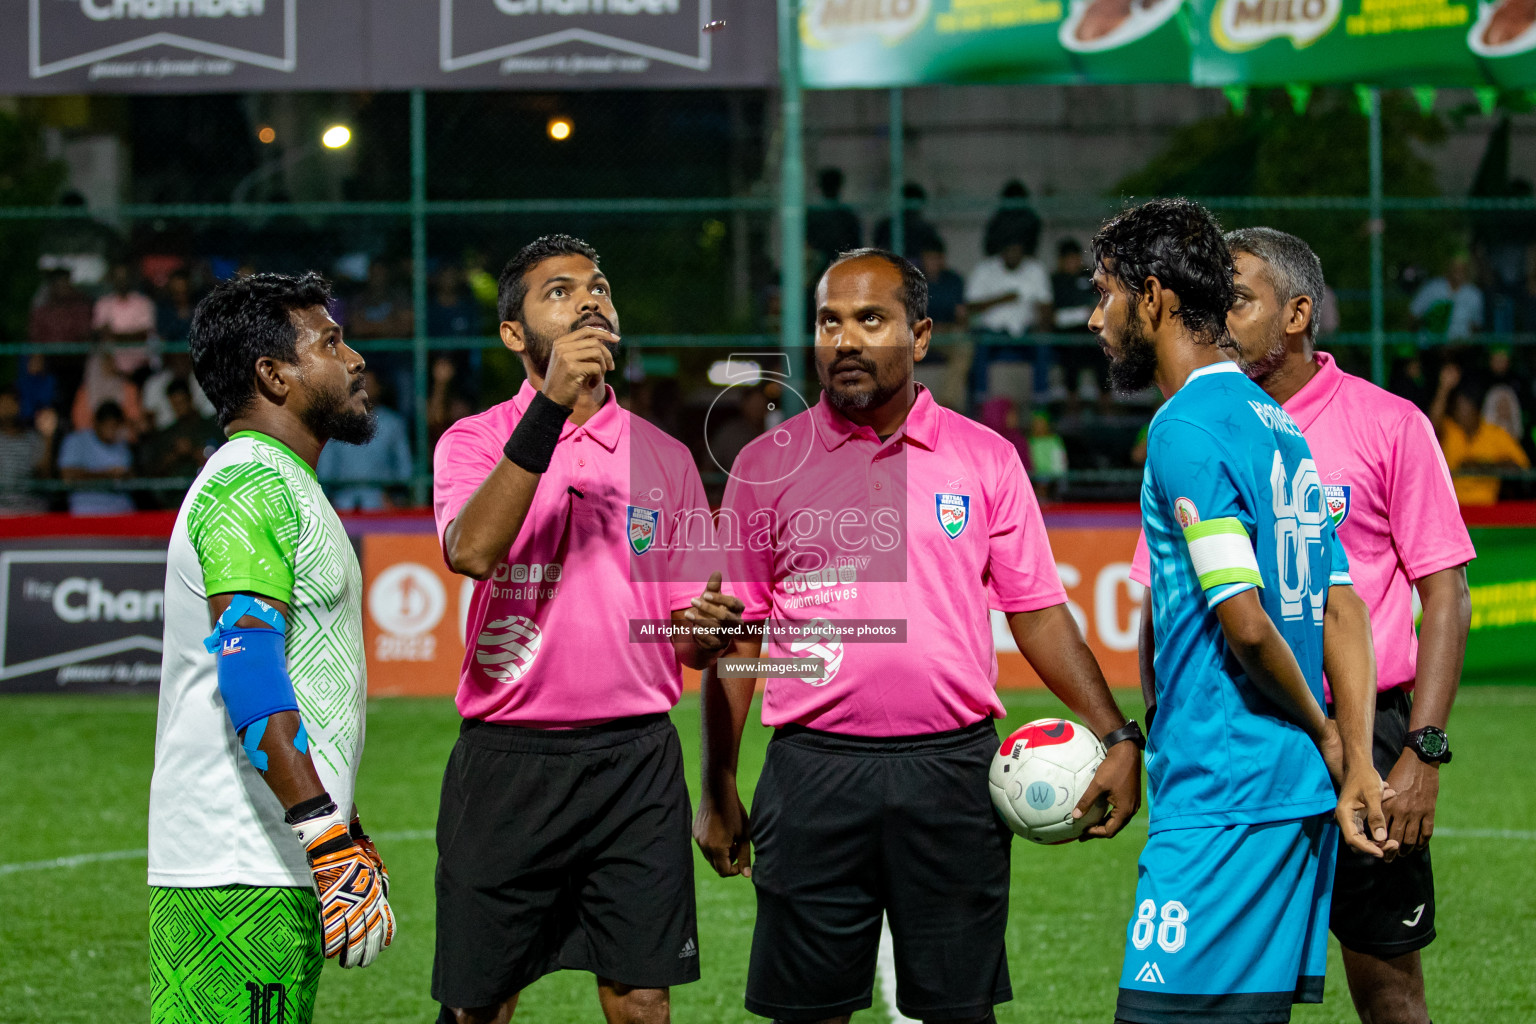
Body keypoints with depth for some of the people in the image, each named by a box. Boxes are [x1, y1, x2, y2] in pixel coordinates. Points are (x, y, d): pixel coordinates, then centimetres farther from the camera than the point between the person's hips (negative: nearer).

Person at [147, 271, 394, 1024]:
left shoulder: (285, 483, 23)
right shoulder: (249, 482, -11)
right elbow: (247, 670, -21)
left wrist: (349, 835, 27)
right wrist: (332, 841, -27)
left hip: (282, 867, 10)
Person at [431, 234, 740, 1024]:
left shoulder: (663, 457, 11)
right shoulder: (475, 441, 3)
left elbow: (689, 632, 16)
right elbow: (473, 550, -20)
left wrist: (709, 627, -10)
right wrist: (550, 406, -23)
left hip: (635, 760, 2)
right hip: (504, 761, -2)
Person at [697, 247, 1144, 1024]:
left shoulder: (986, 460, 7)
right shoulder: (767, 465, 6)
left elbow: (1038, 612, 8)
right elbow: (736, 637, 8)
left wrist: (1116, 739, -1)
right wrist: (718, 786, 5)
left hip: (952, 772, 0)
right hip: (814, 776, 0)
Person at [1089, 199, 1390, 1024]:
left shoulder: (1185, 428, -12)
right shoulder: (1275, 424, 17)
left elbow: (1245, 623, -19)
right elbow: (1343, 610, 13)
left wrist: (1323, 736, -3)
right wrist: (1357, 767, 6)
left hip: (1222, 802, -10)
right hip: (1298, 799, 10)